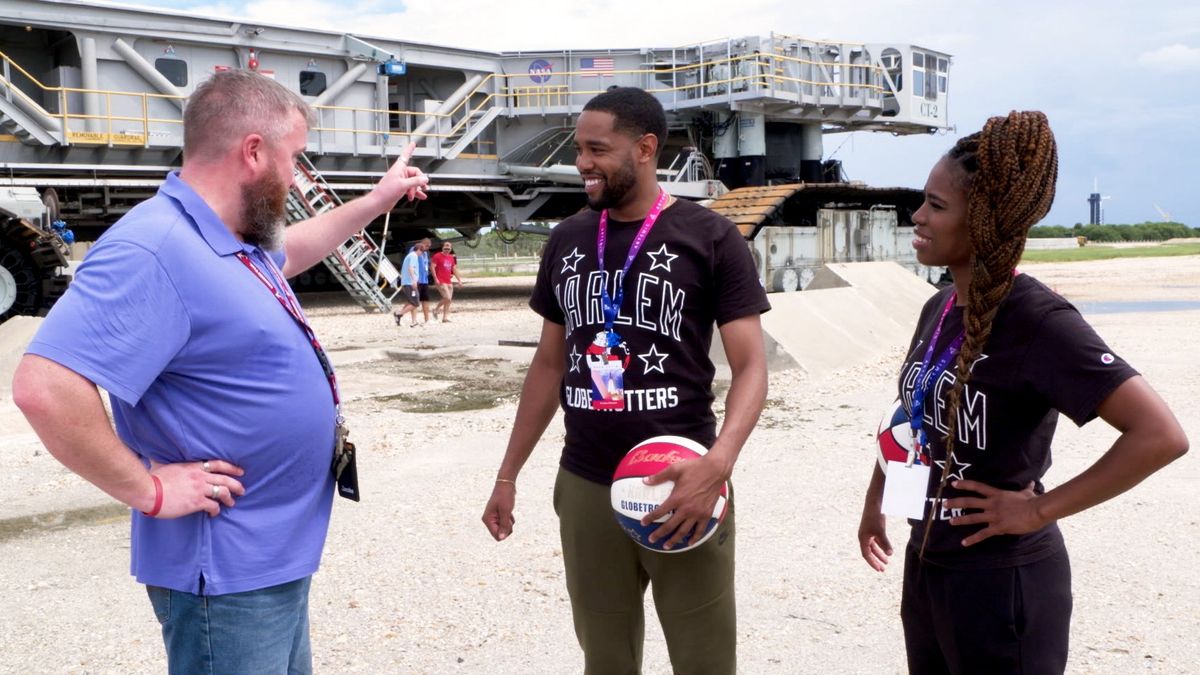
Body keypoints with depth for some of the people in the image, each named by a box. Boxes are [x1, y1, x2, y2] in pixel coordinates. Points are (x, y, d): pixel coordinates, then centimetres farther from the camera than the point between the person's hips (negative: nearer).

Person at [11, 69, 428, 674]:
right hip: (229, 575, -10)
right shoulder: (156, 249, -25)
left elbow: (288, 252, 31)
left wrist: (376, 201, 33)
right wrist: (150, 492, -24)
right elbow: (45, 388, -32)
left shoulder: (236, 240, 6)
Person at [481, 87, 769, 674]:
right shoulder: (567, 240, 8)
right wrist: (508, 474, 13)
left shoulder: (709, 238, -6)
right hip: (584, 488, 4)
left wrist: (718, 463, -25)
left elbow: (751, 365, -8)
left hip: (679, 487, -4)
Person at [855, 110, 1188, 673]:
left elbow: (1161, 435, -27)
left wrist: (1038, 510, -22)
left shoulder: (1037, 319, -21)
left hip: (1002, 583, -7)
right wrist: (873, 501, 16)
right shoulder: (939, 308, 3)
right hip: (925, 565, 7)